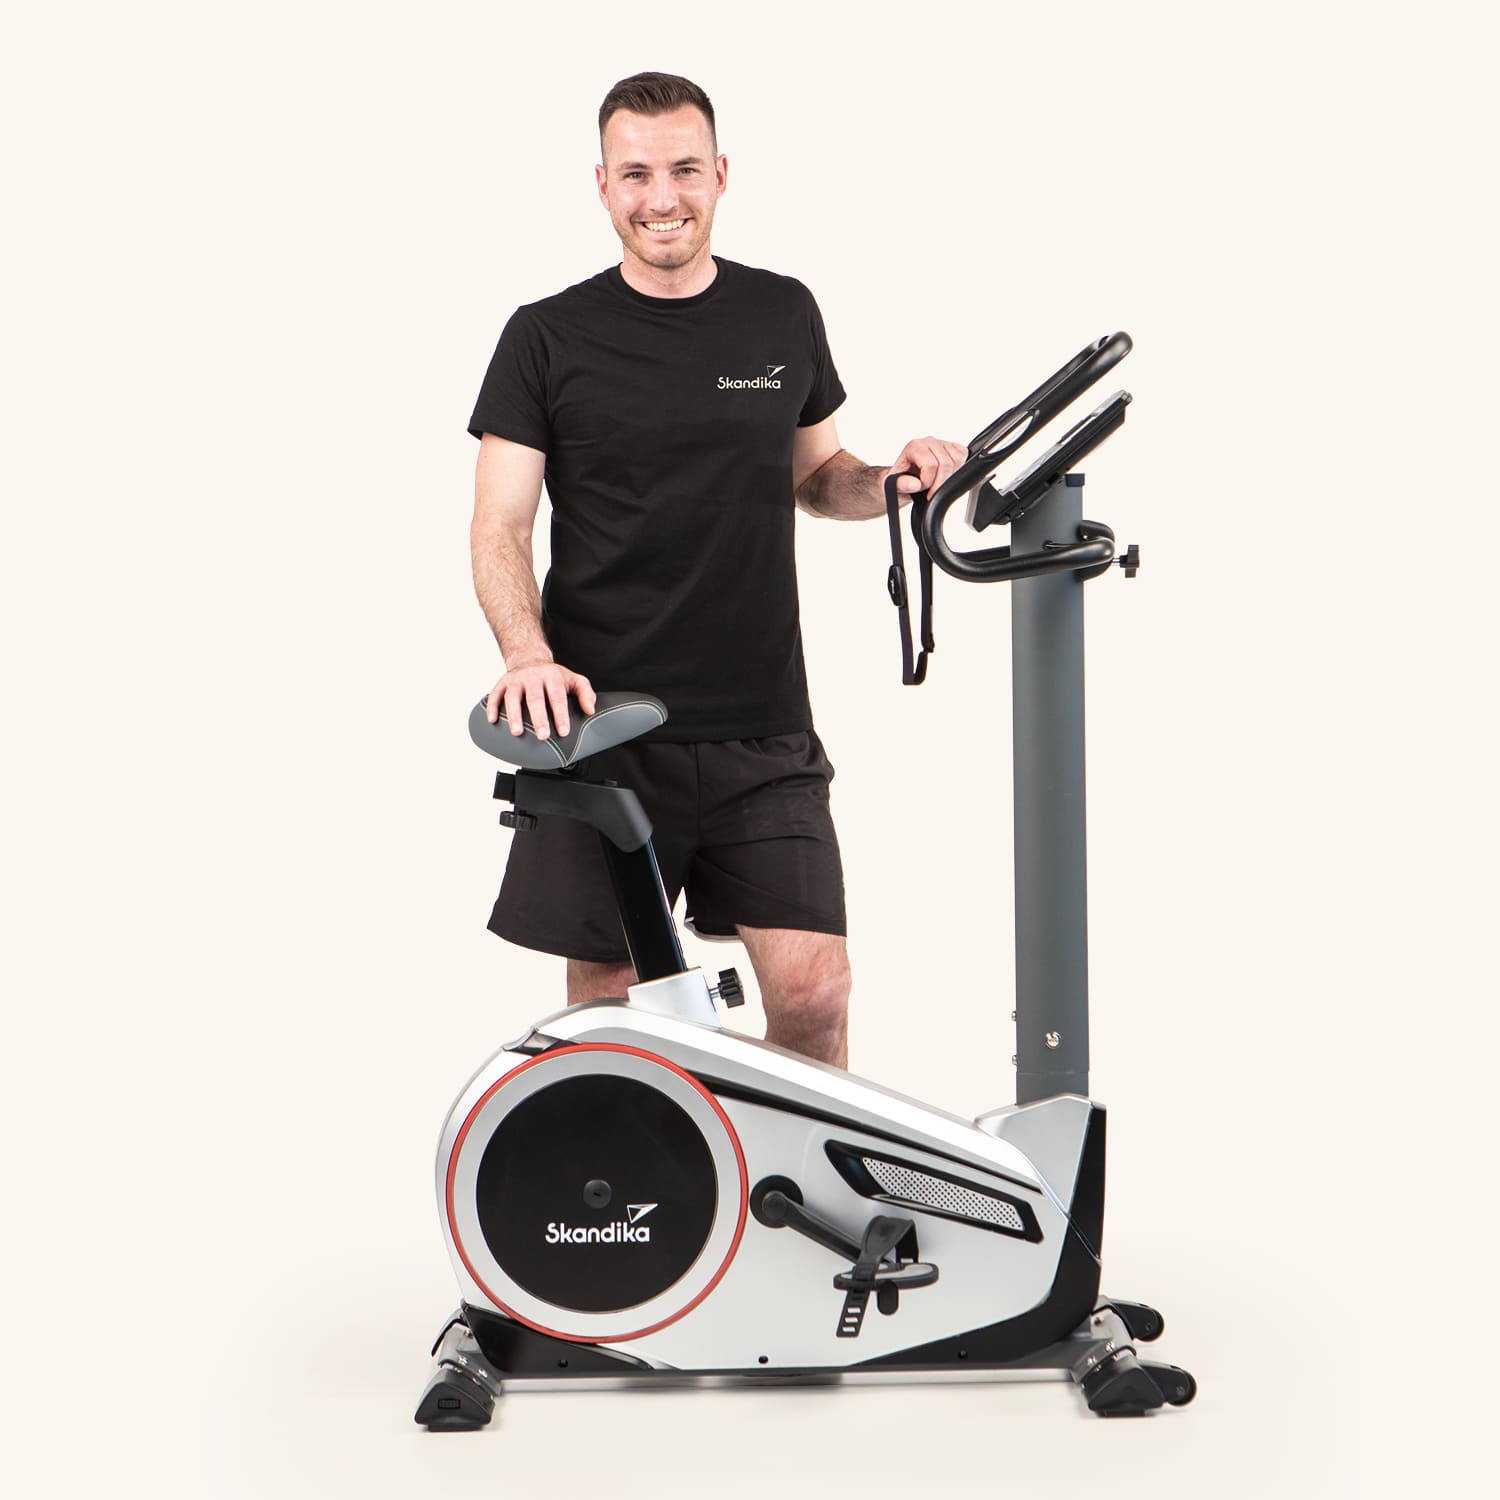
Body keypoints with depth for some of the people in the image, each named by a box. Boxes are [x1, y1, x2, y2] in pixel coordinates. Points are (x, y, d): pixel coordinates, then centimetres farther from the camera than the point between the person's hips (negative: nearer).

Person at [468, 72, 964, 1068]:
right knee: (605, 996, 3)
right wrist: (528, 652, -19)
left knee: (813, 991, -7)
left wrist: (894, 480, -1)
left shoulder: (784, 317, 9)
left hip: (762, 733, 2)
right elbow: (501, 528, -1)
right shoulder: (550, 339, 1)